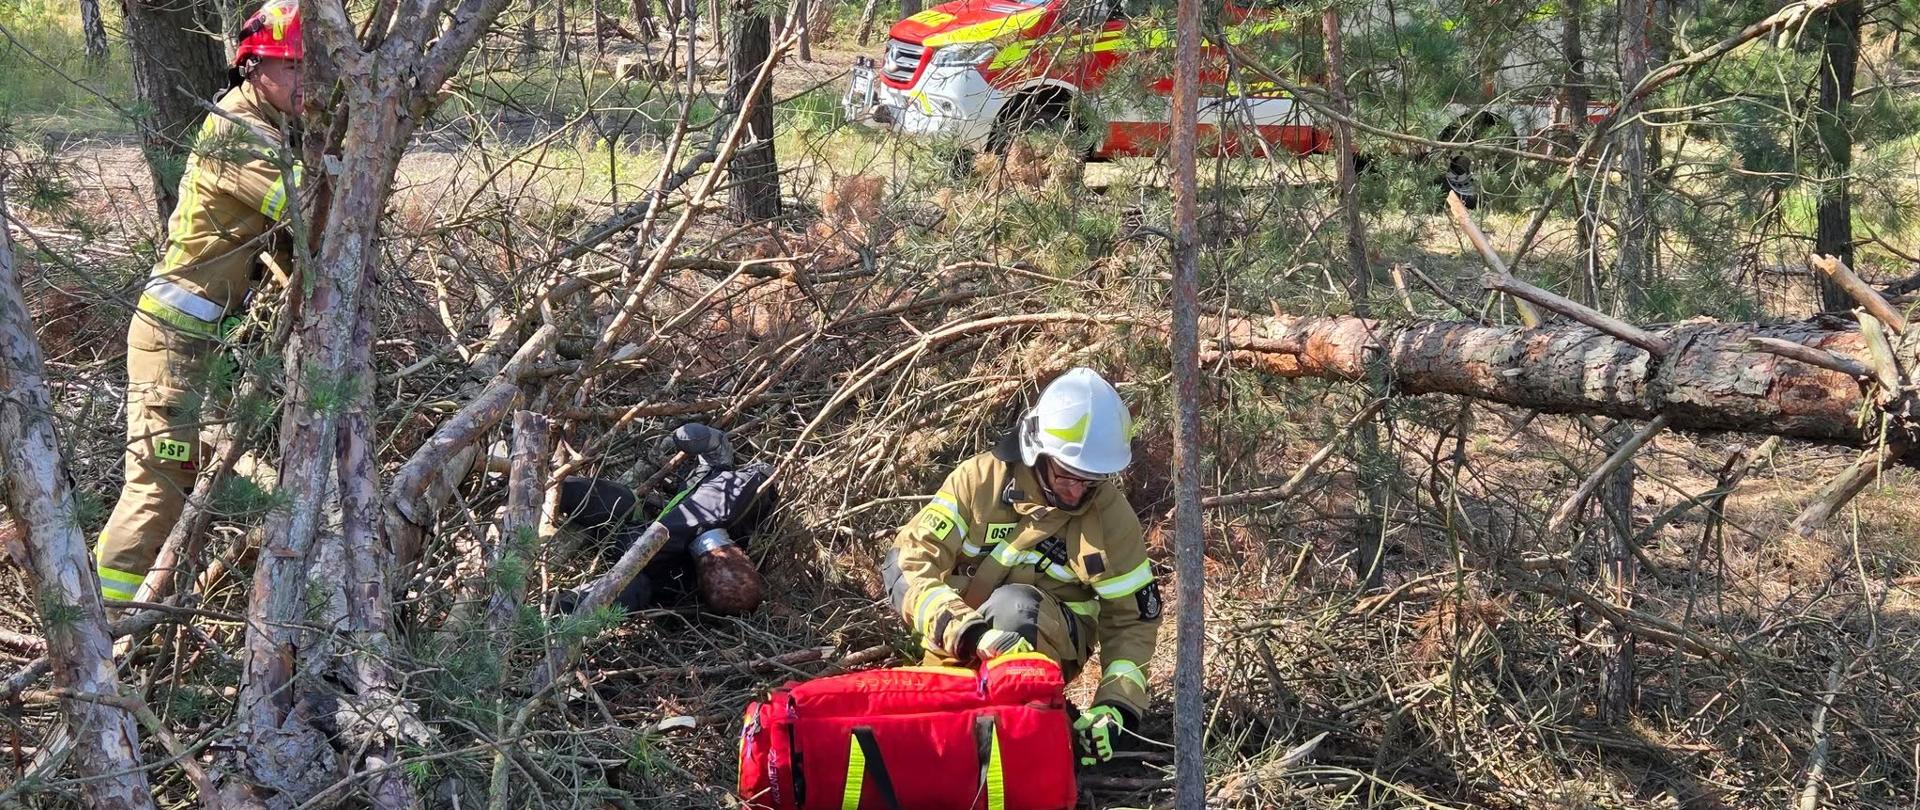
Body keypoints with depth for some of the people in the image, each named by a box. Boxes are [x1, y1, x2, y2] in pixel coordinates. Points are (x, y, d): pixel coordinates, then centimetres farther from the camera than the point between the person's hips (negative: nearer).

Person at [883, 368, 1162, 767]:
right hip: (958, 647, 1)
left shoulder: (1112, 517, -9)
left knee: (1016, 603, -33)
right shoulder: (982, 478, -13)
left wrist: (1117, 704, -18)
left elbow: (1133, 619, -1)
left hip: (1051, 642, 0)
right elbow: (907, 562, -19)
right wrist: (964, 632, -36)